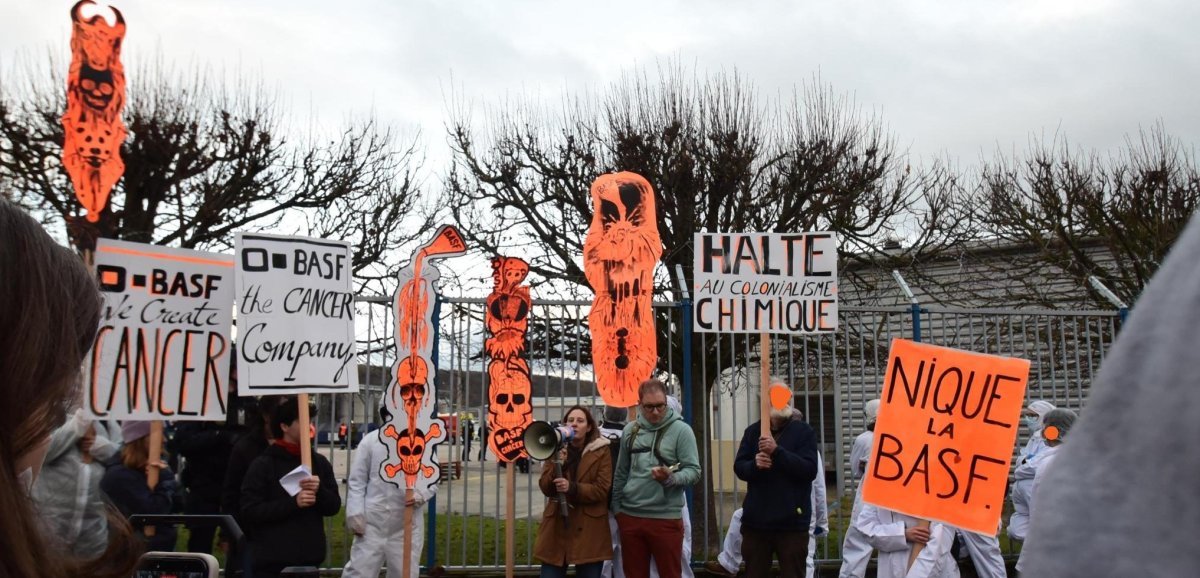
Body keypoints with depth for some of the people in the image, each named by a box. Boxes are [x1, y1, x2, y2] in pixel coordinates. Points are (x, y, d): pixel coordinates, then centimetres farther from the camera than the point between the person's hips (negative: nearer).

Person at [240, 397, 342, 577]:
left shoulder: (320, 462, 9)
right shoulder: (262, 465, -4)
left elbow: (334, 506, 9)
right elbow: (250, 511, -10)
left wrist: (319, 491, -12)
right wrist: (293, 503, -19)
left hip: (309, 558, 4)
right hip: (271, 561, -4)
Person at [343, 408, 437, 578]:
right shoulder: (370, 441, -2)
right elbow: (357, 482, 1)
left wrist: (420, 495, -16)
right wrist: (354, 513, -6)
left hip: (407, 525, 1)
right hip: (372, 522, -1)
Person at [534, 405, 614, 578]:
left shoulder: (602, 452, -2)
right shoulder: (557, 449, 8)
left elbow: (602, 490, -10)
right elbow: (545, 488, 0)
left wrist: (572, 488, -24)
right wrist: (556, 465, -17)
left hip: (589, 529, -2)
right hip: (556, 526, 2)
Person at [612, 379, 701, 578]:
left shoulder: (681, 430, -7)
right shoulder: (630, 431, 7)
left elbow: (694, 471, -12)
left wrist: (670, 479, -29)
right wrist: (617, 507, 11)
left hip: (666, 518, -4)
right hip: (630, 516, 4)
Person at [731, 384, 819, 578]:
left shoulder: (803, 431, -1)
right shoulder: (752, 431, 9)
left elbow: (810, 470, -13)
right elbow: (738, 467, 5)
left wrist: (777, 451, -23)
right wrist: (754, 464, -18)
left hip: (792, 521, -3)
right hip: (755, 520, 3)